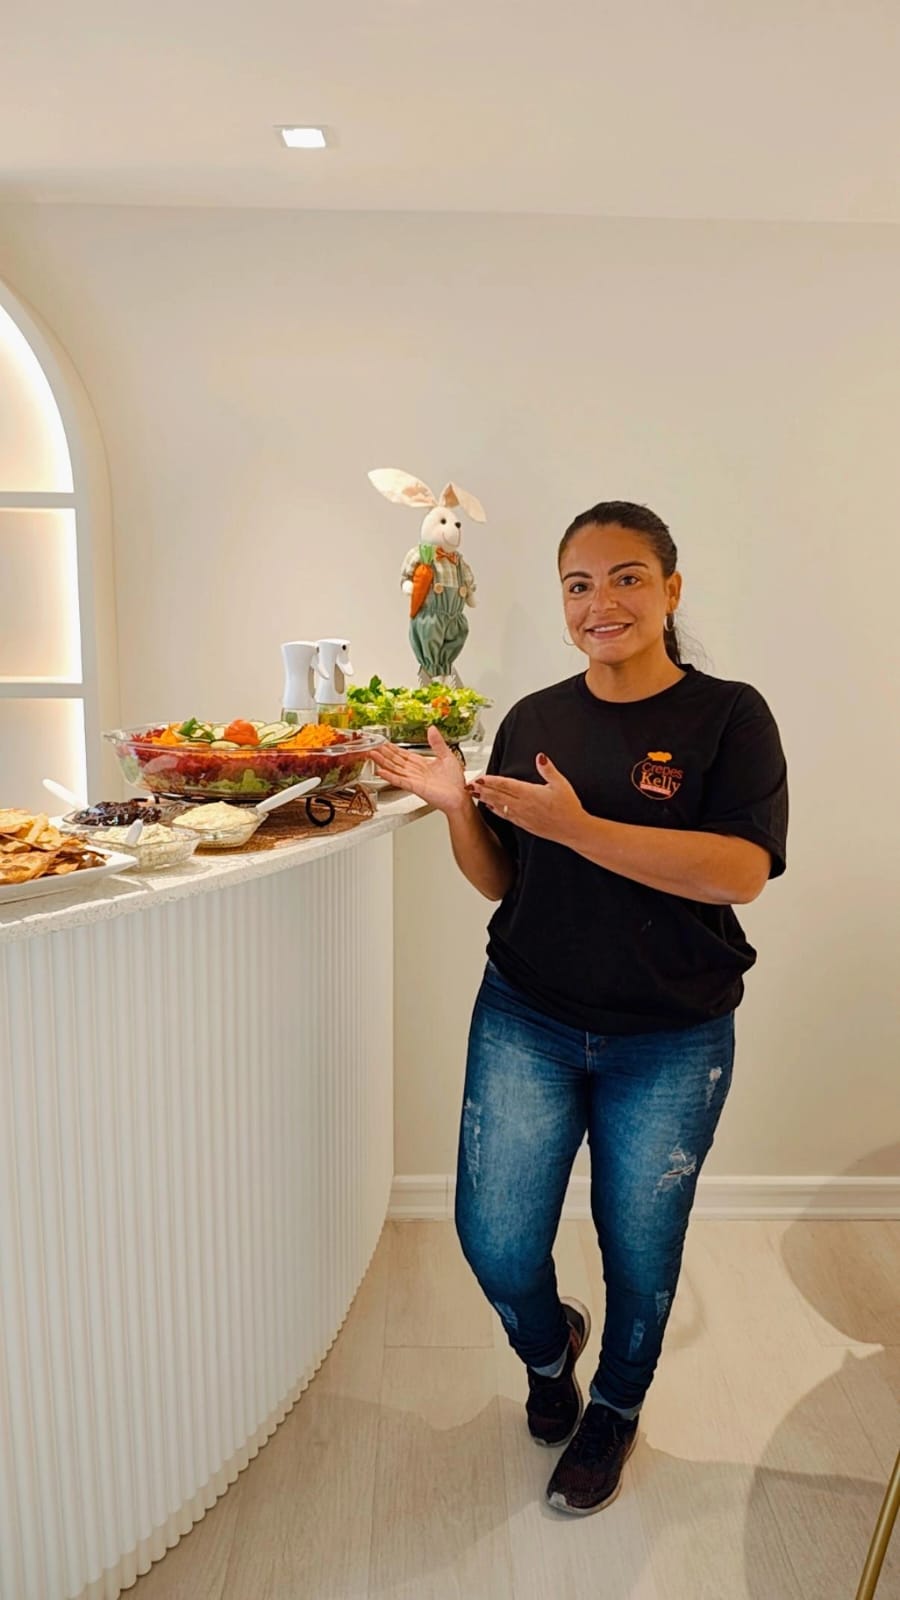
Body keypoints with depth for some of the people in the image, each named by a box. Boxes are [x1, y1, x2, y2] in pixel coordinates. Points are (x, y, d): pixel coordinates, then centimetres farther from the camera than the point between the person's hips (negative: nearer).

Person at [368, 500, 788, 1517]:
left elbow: (741, 870, -22)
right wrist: (458, 807, -13)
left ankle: (615, 1413, 45)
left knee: (639, 1251, 13)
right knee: (495, 1241, 2)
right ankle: (547, 1349, 39)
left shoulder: (727, 716, -8)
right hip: (526, 1022, 3)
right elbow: (500, 881, 7)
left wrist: (575, 826, -27)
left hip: (670, 1042, -2)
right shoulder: (533, 721, 3)